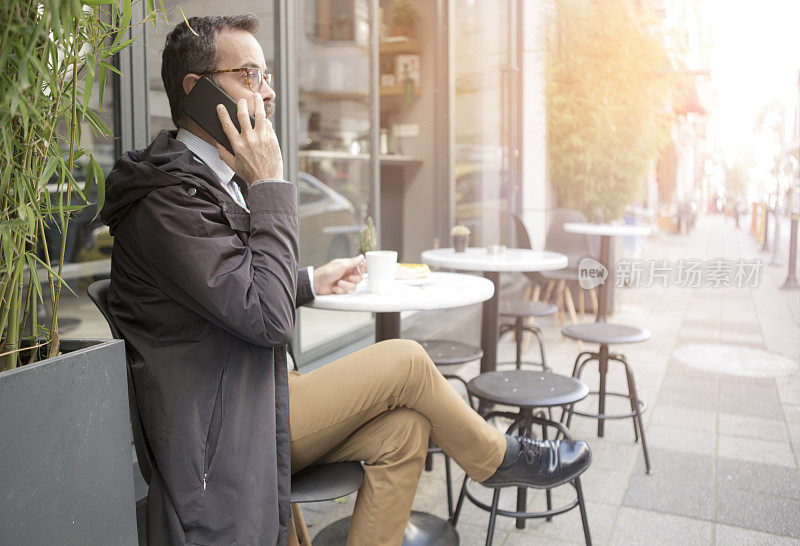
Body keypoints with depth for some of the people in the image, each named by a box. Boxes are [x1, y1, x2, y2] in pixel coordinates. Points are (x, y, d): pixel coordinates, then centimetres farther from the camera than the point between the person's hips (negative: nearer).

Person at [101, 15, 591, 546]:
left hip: (249, 397, 9)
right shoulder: (169, 198, -22)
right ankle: (501, 458, 16)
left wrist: (311, 281, 12)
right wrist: (270, 186, -22)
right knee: (405, 360, -10)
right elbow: (268, 319, -26)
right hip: (224, 434, -9)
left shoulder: (208, 175, 11)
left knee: (404, 427, -3)